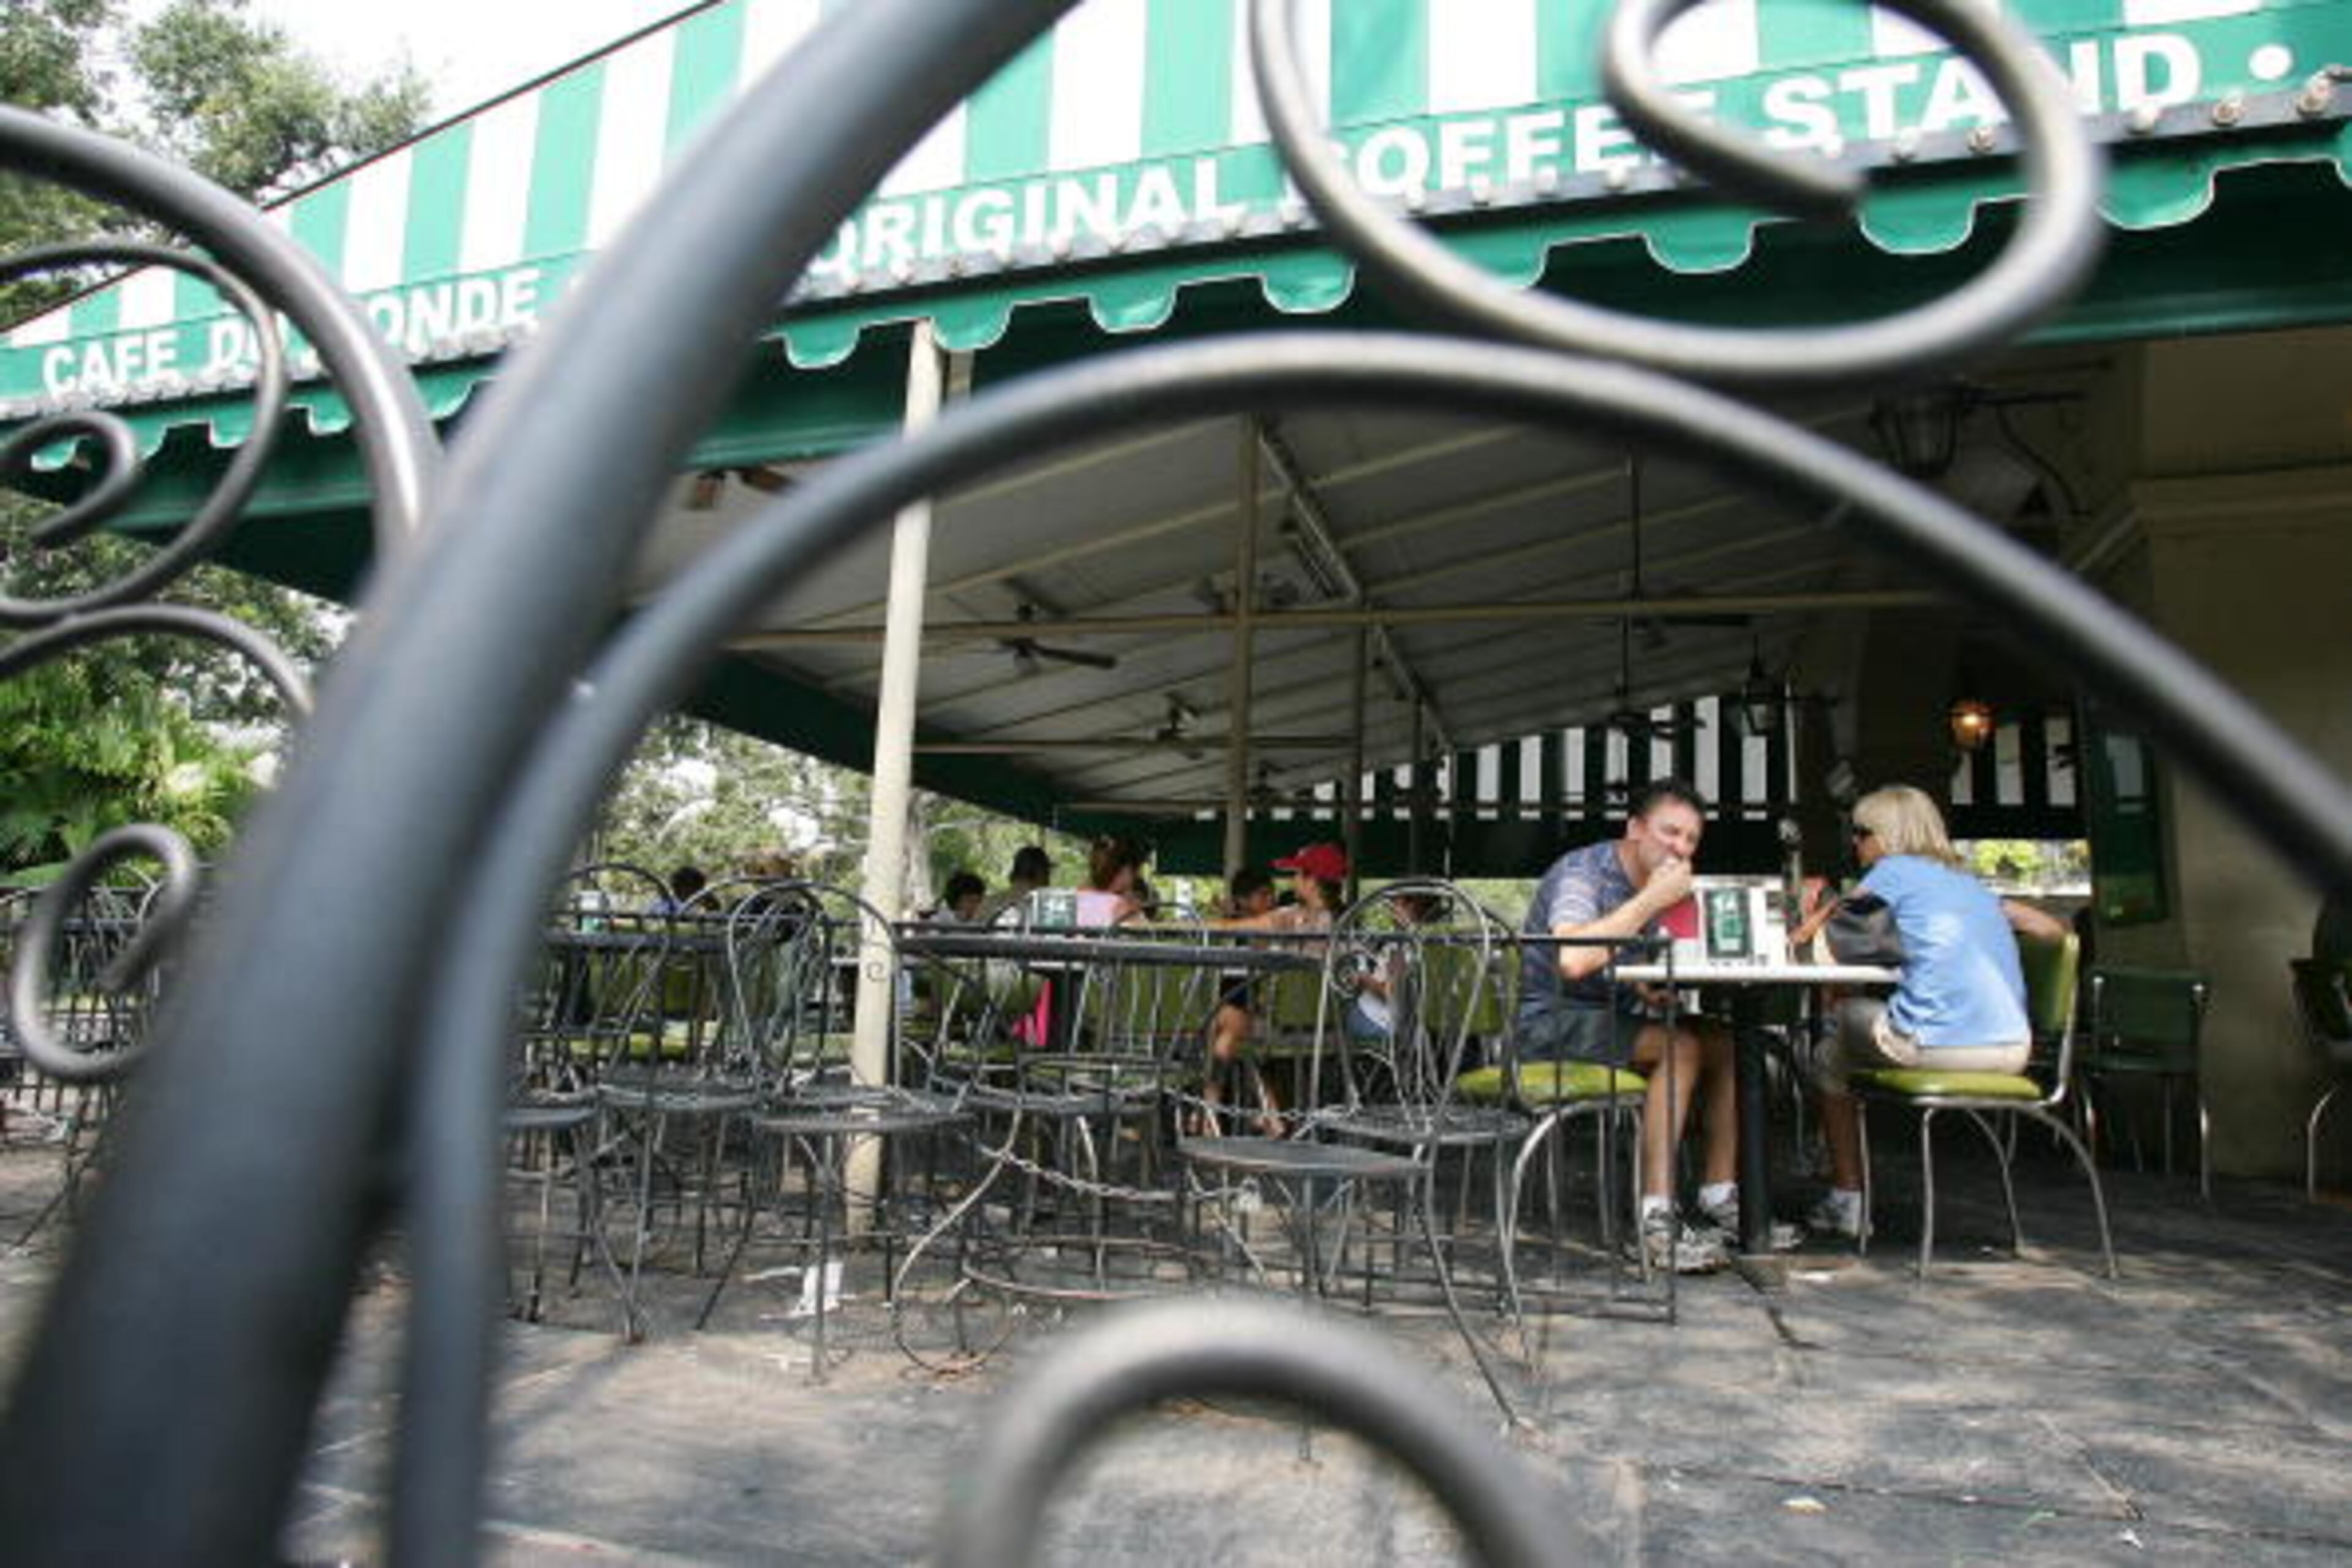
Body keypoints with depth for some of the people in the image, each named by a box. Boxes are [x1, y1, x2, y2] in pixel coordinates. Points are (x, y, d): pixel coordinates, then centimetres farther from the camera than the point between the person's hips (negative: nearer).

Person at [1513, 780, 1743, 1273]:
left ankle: (1720, 1197, 0)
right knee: (1679, 1046, -26)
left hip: (1610, 1017, 9)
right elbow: (1573, 961, -35)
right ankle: (1657, 1222, -27)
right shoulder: (1583, 872, -16)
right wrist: (1650, 901, -27)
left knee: (1726, 1043, -4)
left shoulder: (1657, 887, 11)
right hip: (1550, 1021, -9)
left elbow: (1642, 983, 13)